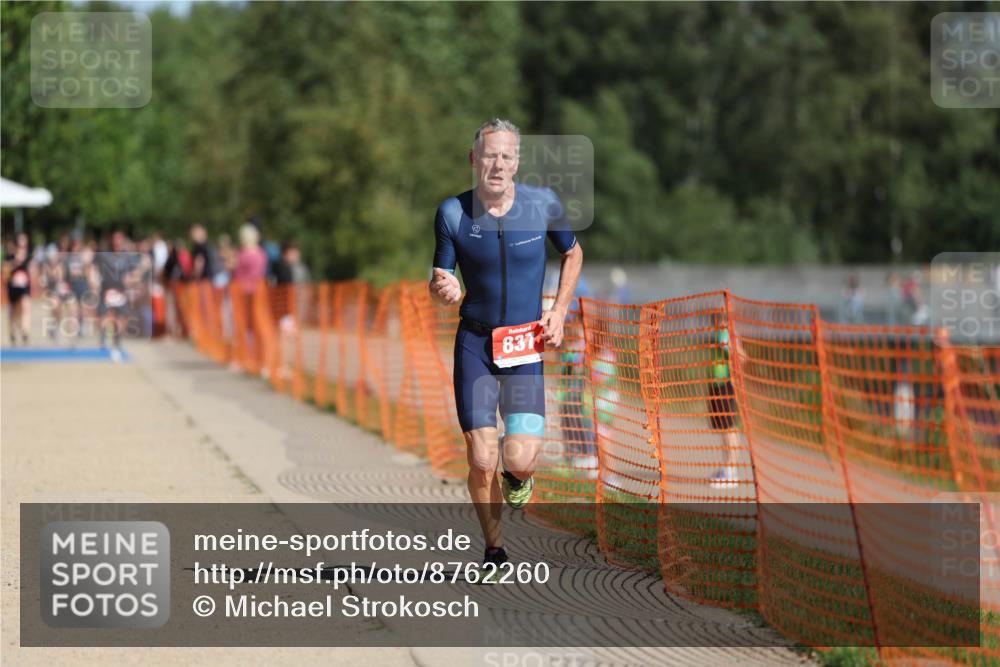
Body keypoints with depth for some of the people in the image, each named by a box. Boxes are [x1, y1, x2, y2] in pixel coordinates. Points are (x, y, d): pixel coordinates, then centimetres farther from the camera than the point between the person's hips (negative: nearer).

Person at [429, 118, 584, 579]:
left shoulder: (543, 204, -5)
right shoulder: (452, 213, -6)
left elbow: (572, 254, 13)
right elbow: (439, 280, 0)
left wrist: (559, 312, 2)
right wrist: (443, 289, -24)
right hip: (474, 343, 0)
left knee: (519, 458, -14)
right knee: (481, 463, -6)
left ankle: (518, 477, 26)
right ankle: (494, 550, 18)